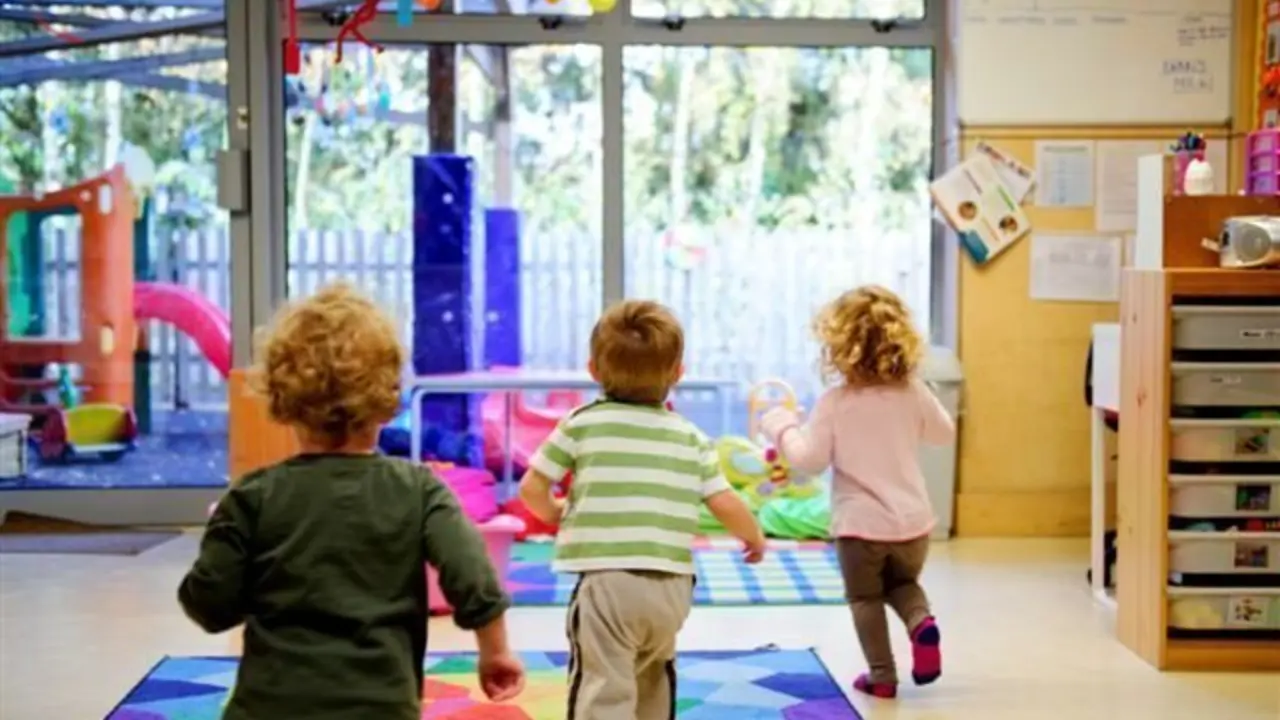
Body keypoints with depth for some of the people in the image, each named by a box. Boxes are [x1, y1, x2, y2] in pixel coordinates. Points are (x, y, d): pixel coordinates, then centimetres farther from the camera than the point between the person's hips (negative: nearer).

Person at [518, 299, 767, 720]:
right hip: (671, 587, 4)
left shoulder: (581, 423, 3)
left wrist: (553, 512, 26)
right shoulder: (691, 437, 10)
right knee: (653, 678, 29)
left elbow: (532, 487, 3)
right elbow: (725, 505, 5)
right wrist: (754, 537, 27)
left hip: (607, 583, -4)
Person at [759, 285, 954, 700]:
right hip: (912, 521, 4)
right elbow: (944, 433, 14)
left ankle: (882, 676, 13)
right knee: (903, 584, 26)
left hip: (860, 523, -3)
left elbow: (810, 460, -12)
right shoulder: (912, 392, -1)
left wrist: (781, 426, 3)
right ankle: (921, 622, -3)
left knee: (865, 599, 14)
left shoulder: (834, 402, -12)